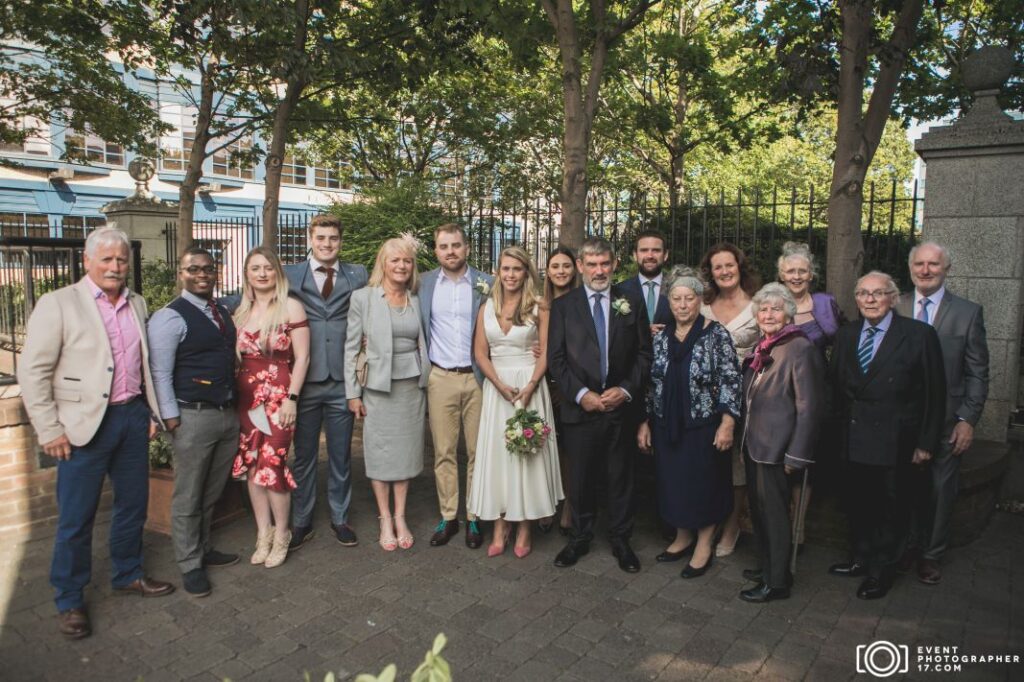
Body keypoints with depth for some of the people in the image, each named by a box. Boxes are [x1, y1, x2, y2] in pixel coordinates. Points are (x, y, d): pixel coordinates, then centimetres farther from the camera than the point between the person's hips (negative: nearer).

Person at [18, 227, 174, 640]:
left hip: (133, 417, 5)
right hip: (85, 424, -5)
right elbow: (32, 372, -9)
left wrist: (152, 412, 13)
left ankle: (127, 574, 36)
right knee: (76, 517, 5)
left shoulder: (137, 304, 9)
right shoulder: (58, 303, -7)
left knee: (133, 505, 16)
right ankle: (69, 601, 23)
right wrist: (50, 430, -11)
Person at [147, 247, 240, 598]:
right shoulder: (170, 317, -10)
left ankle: (203, 548, 34)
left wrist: (234, 404, 13)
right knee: (188, 497, 5)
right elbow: (160, 373, -12)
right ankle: (190, 564, 19)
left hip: (228, 413, 7)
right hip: (194, 417, -7)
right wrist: (171, 419, -14)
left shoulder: (223, 312, 13)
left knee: (212, 493, 18)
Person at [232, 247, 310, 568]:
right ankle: (263, 533, 23)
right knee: (251, 465, 8)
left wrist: (291, 398, -13)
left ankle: (280, 534, 13)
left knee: (272, 465, -6)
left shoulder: (291, 307, -5)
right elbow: (236, 357, 14)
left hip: (279, 395, -5)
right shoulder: (241, 311, 11)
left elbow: (301, 357, -8)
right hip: (246, 397, 5)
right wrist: (233, 394, 6)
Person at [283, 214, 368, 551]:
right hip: (305, 380, 0)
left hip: (342, 380, 1)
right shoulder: (290, 274, 3)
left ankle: (339, 519, 29)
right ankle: (301, 522, 27)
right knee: (304, 456, 12)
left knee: (341, 456, 13)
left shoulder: (357, 275, 5)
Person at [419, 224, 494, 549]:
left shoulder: (487, 284, 0)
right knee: (443, 452, 7)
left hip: (478, 377, -1)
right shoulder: (423, 284, 5)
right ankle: (448, 516, 19)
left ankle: (474, 517, 19)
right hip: (440, 378, 1)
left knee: (478, 450, 6)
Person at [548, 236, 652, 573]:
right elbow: (556, 358, -1)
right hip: (580, 407, -1)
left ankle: (620, 540, 28)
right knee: (581, 478, 10)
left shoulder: (632, 304, 5)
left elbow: (644, 354, 5)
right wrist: (580, 394, -12)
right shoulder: (563, 306, 2)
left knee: (621, 478, 11)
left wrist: (626, 390, -9)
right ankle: (580, 538, 29)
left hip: (622, 406, 1)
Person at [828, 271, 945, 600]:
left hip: (895, 442, -4)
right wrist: (843, 422, 4)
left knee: (890, 507, 10)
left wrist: (926, 442, -7)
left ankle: (881, 571, 27)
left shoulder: (919, 335, -9)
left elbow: (935, 394, -7)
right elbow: (836, 384, 10)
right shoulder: (846, 334, 4)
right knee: (857, 504, 15)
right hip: (854, 440, 4)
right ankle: (860, 558, 34)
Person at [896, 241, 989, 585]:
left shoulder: (968, 312, -1)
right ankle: (908, 546, 30)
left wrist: (967, 419, -7)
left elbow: (977, 373, -1)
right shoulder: (894, 309, 2)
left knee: (940, 492, 10)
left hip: (946, 423, -1)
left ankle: (931, 556, 27)